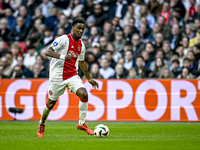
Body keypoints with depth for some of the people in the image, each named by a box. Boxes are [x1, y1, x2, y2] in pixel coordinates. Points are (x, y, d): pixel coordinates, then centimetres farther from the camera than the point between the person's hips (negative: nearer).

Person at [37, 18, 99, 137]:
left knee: (84, 94, -18)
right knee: (51, 102, 5)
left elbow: (81, 62, 25)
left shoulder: (81, 45, 11)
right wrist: (62, 56, -33)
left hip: (72, 75, 5)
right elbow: (48, 52, -18)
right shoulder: (64, 39, -10)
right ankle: (42, 125, 30)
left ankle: (82, 123, -7)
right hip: (58, 76, -5)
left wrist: (89, 78, 28)